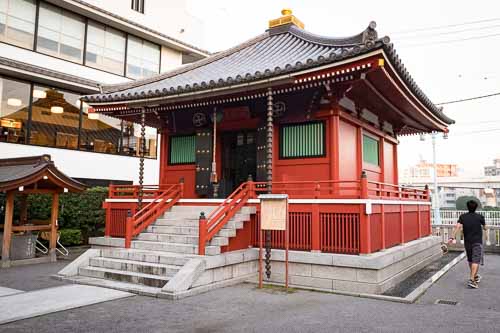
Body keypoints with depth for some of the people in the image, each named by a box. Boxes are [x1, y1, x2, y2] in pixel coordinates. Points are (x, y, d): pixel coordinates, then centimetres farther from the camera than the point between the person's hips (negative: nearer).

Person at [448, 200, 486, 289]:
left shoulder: (463, 217, 0)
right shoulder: (480, 217, -4)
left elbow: (458, 226, -13)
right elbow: (484, 228, 10)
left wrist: (452, 237, -17)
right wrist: (483, 227, 34)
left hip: (467, 242, 4)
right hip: (477, 242, -3)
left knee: (470, 260, 19)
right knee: (476, 261, -9)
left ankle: (475, 276, 36)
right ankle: (472, 280, -21)